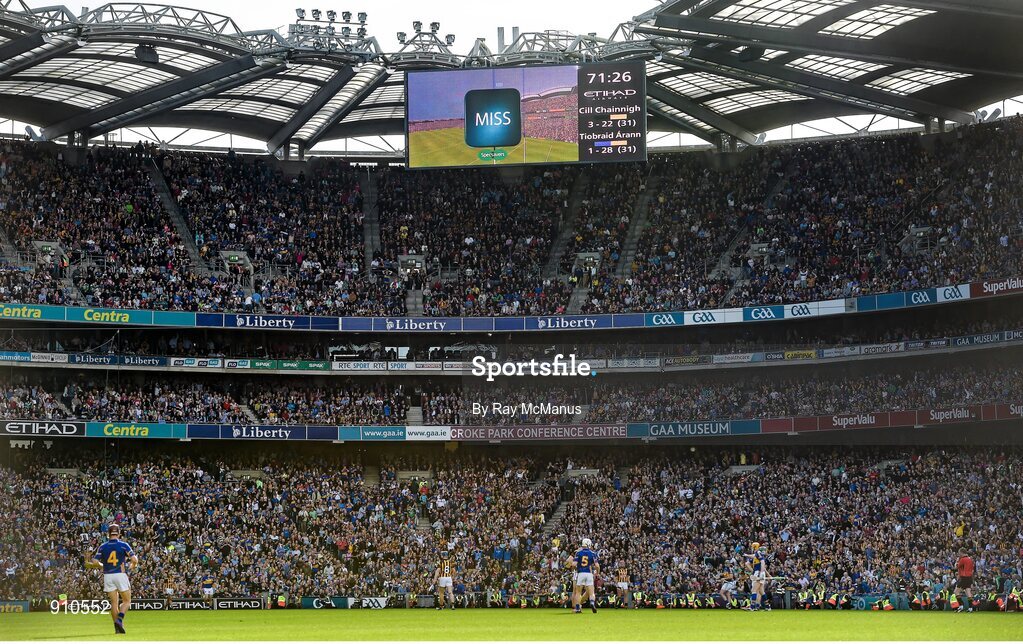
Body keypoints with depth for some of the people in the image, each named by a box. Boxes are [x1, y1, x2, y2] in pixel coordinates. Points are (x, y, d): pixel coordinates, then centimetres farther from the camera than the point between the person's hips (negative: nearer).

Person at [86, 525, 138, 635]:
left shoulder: (103, 546, 4)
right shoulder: (123, 545, -3)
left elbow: (95, 562, -2)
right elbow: (134, 560, -9)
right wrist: (131, 567, 12)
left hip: (108, 576, 3)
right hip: (121, 575, -3)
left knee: (114, 602, 10)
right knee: (127, 601, 7)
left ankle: (117, 627, 5)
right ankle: (119, 619, -16)